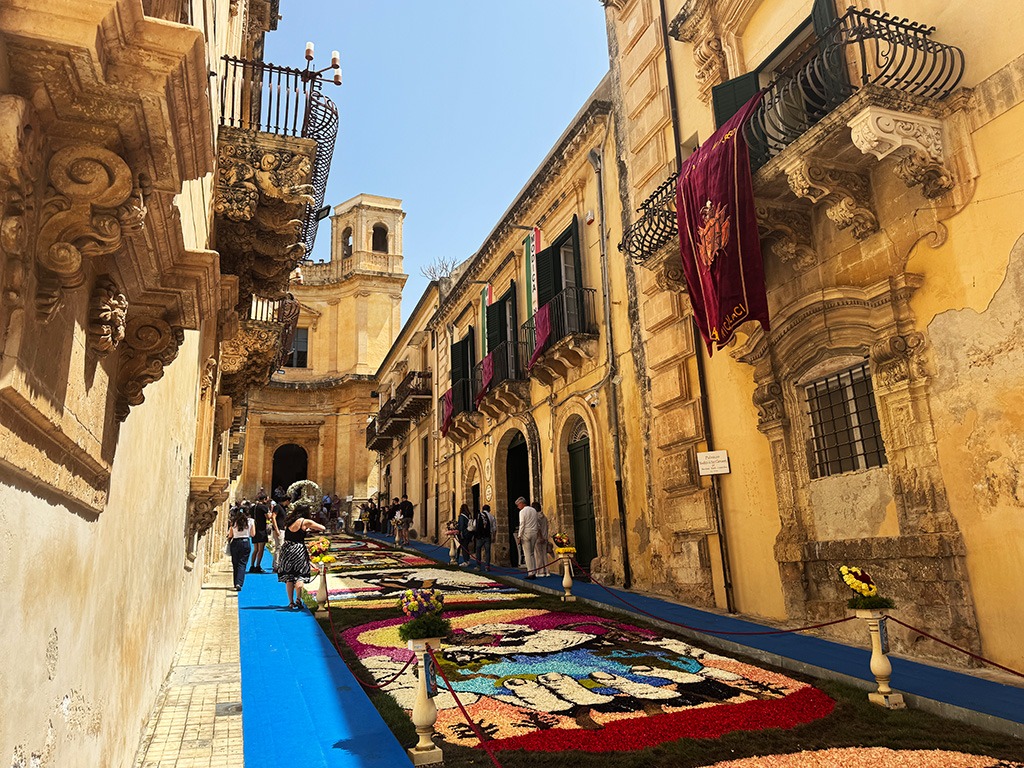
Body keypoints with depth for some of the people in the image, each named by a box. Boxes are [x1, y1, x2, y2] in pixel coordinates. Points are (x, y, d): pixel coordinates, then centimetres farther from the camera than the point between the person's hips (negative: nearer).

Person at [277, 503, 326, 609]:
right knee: (300, 576, 5)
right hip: (299, 550, -5)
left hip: (287, 548, 5)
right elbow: (322, 528, -3)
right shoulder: (305, 522, -7)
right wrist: (312, 528, 15)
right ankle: (297, 599, -8)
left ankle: (291, 602, 11)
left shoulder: (289, 521, 7)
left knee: (288, 577, 10)